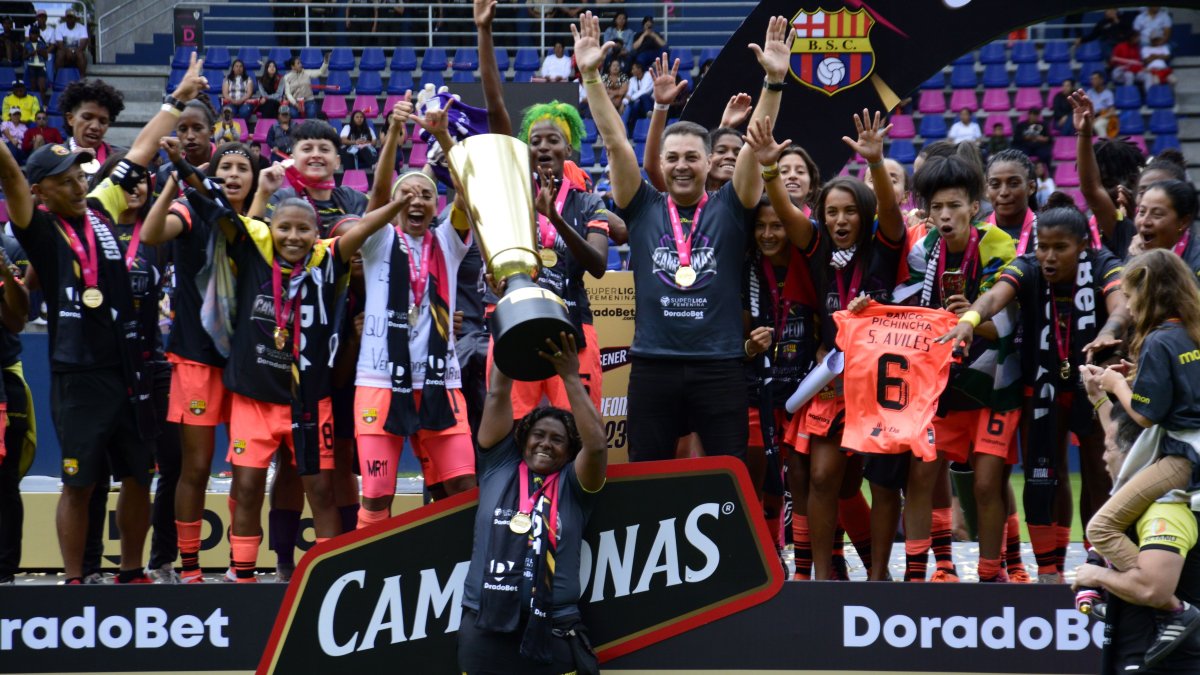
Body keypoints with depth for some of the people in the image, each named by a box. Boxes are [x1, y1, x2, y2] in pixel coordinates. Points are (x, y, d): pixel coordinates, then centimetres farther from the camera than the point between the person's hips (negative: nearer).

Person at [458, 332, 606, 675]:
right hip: (484, 629, 1)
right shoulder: (499, 467, 13)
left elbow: (596, 444, -7)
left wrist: (570, 378, -5)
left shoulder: (572, 485, 10)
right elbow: (498, 395, 10)